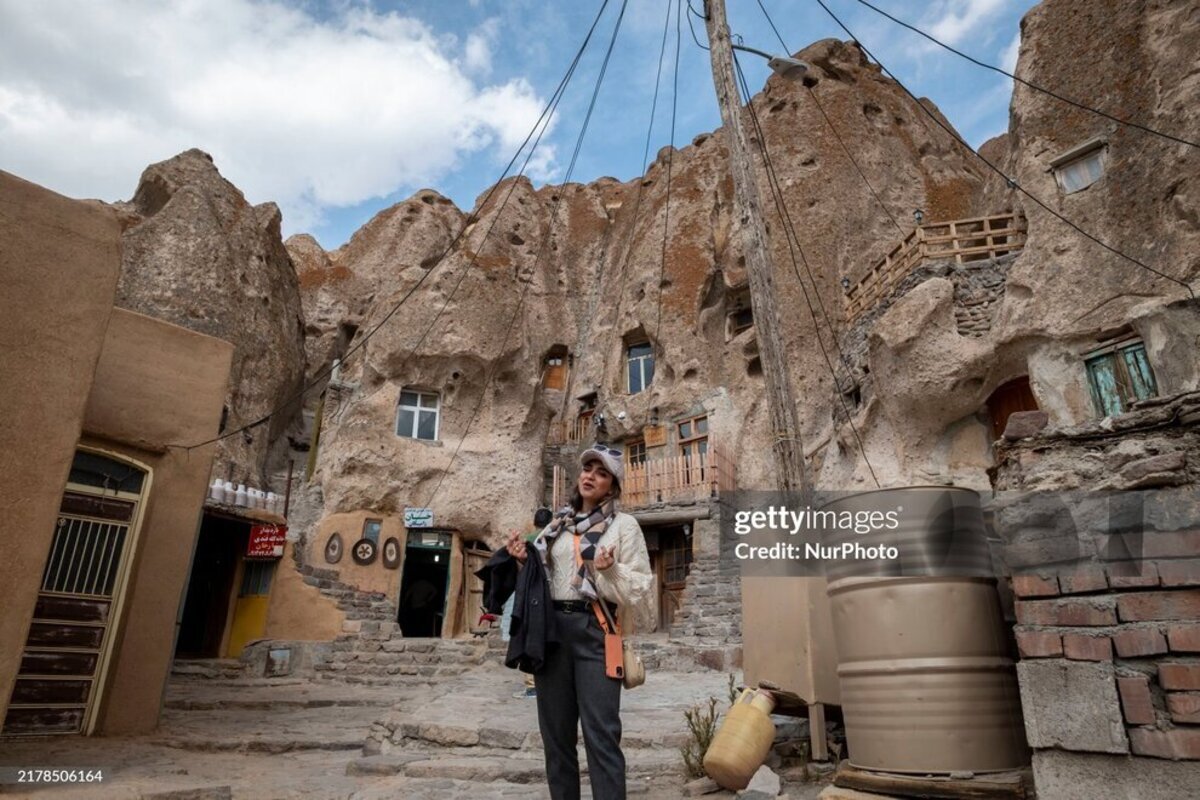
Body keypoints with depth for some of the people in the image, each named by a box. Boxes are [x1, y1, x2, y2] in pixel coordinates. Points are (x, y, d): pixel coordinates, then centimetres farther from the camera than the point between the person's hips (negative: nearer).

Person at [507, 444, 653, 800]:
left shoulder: (624, 525, 3)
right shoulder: (557, 524, 15)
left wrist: (611, 570, -19)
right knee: (555, 732, 13)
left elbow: (640, 589, -2)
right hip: (550, 629, 5)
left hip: (593, 630, -5)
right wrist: (524, 561, 1)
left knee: (601, 734, -6)